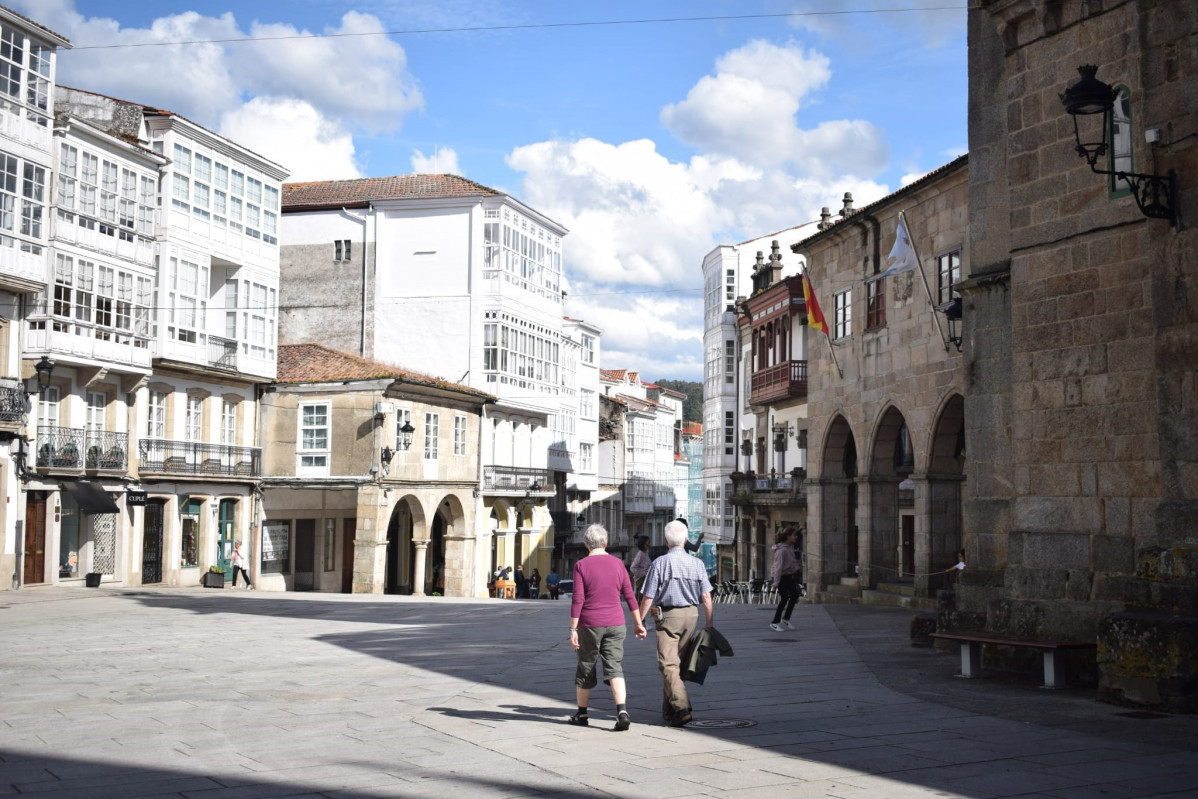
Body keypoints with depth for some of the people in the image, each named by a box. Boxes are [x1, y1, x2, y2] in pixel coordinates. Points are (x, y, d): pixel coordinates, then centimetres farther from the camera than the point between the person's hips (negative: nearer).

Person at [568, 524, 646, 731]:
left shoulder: (581, 565, -6)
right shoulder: (617, 564, 4)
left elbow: (577, 600, -11)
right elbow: (630, 596, 5)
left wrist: (573, 629, -8)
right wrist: (638, 623, 12)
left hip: (589, 625, -2)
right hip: (615, 624, 2)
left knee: (585, 669, 12)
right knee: (615, 668, -1)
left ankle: (582, 714, 23)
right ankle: (622, 711, -19)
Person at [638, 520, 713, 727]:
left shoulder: (660, 563, -10)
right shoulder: (697, 563, 0)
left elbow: (648, 597, -8)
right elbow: (706, 596, -1)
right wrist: (710, 622, 6)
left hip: (668, 616, -5)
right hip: (691, 615, 5)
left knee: (668, 663, -5)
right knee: (677, 662, 16)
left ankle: (681, 707, -21)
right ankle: (669, 710, 24)